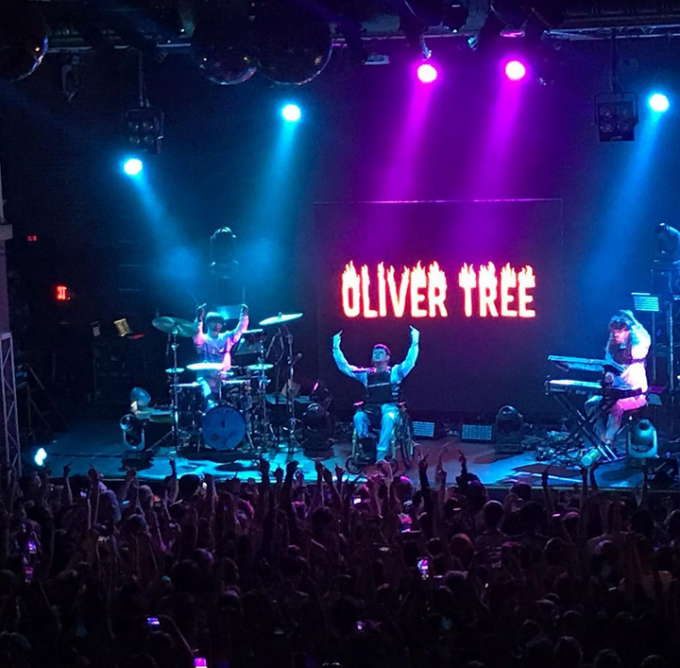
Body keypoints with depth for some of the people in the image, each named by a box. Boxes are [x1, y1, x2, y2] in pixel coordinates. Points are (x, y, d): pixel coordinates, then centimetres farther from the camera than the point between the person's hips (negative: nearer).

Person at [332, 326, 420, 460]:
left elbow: (410, 362, -9)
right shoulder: (366, 374, 15)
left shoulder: (395, 372, 7)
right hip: (371, 410, 3)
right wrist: (336, 348, 5)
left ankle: (381, 454, -36)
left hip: (390, 409, -3)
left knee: (388, 418, -38)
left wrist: (415, 343, -21)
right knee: (358, 417, -30)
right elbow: (344, 367, 12)